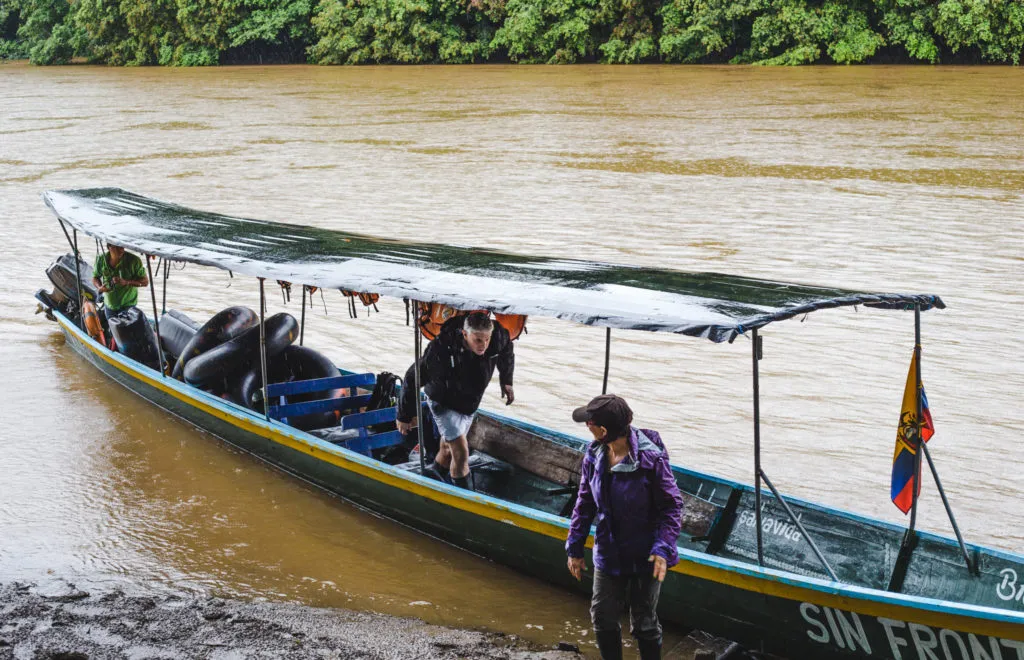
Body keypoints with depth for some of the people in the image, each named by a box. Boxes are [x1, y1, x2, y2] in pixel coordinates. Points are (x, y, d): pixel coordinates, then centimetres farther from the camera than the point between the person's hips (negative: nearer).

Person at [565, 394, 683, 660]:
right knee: (602, 618, 14)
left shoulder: (650, 458, -23)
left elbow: (672, 506, -15)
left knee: (643, 622, 10)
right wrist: (575, 547, 6)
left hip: (644, 558, -5)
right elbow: (585, 503, 4)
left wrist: (663, 548, -24)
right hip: (608, 555, 5)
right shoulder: (594, 455, -7)